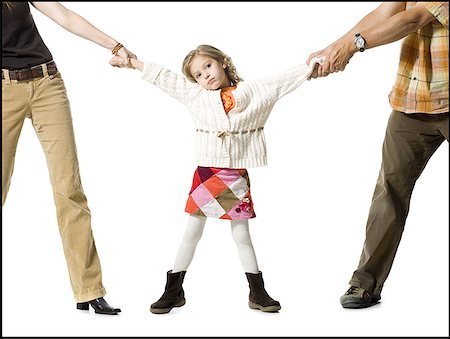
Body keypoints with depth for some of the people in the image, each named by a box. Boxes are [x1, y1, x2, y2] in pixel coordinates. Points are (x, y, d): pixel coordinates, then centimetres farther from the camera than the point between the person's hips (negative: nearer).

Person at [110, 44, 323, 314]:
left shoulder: (251, 91, 2)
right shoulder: (194, 93, 5)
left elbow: (281, 82, 0)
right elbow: (163, 78, 8)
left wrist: (309, 68, -9)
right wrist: (132, 62, 10)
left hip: (236, 175, -1)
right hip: (206, 173, 1)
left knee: (242, 235, 6)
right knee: (192, 233, 6)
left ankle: (258, 292, 16)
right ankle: (174, 291, 15)